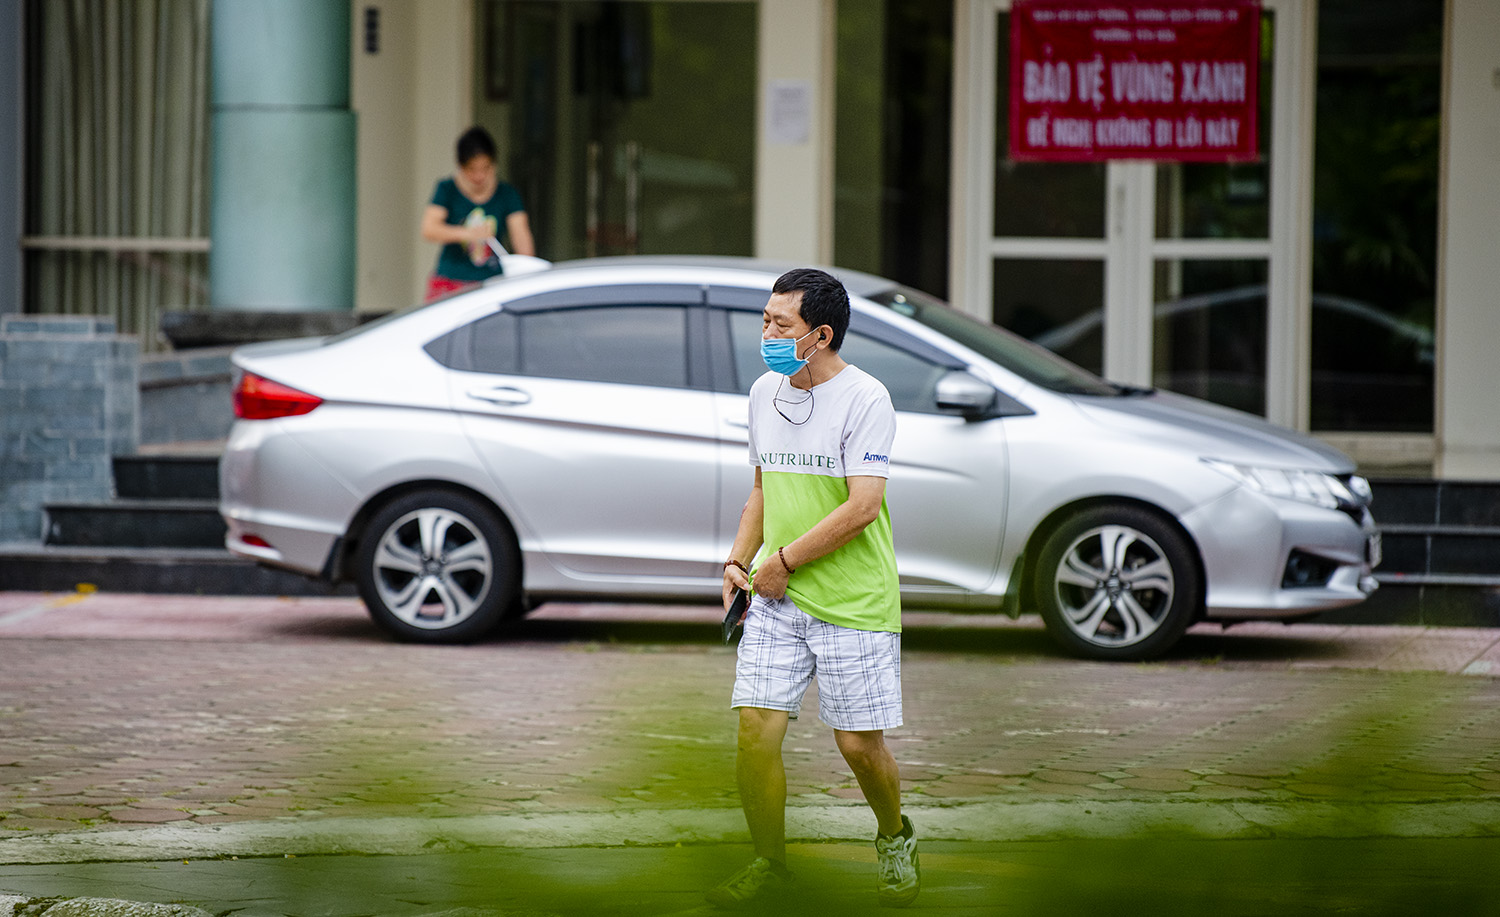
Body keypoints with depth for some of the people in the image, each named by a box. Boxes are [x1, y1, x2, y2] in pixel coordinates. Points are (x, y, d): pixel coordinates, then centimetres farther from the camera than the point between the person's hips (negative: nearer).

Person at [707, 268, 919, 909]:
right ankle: (769, 862, 11)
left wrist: (784, 561, -12)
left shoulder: (865, 399, -12)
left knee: (859, 744, 0)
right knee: (755, 731, -5)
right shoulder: (764, 392, 10)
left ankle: (894, 839, 29)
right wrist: (740, 562, 9)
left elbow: (862, 506, -18)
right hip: (775, 596, 5)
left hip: (853, 602, -5)